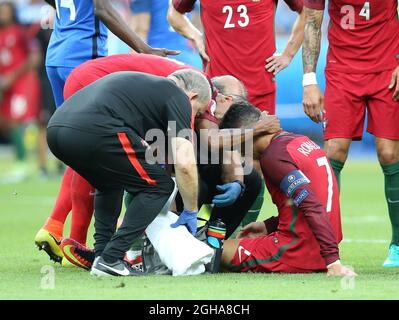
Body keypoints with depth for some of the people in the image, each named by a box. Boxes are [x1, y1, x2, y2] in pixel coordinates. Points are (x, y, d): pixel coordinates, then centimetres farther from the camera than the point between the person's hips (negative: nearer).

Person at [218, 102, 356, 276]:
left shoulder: (273, 156, -16)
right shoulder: (304, 141, 13)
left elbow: (313, 207, -24)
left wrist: (332, 260, -28)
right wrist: (268, 226, 23)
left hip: (298, 254, -9)